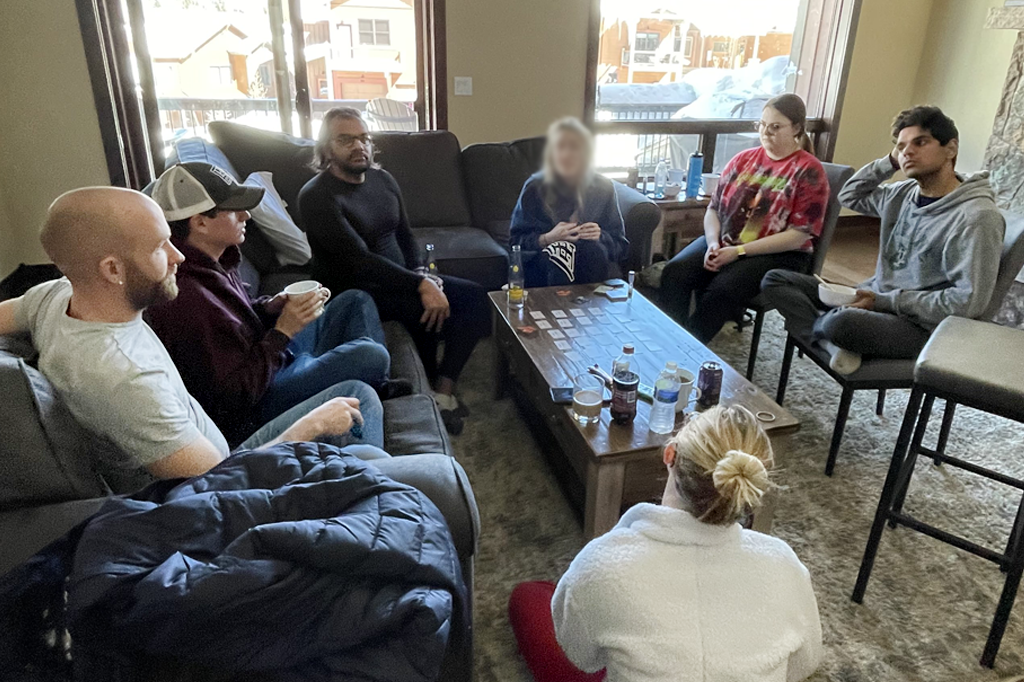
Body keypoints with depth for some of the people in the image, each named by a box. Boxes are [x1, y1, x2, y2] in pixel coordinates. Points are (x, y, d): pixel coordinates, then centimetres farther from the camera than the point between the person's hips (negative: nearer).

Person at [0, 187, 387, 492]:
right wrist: (312, 425, -16)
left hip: (215, 459, 9)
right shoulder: (125, 377, -34)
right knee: (370, 461, -18)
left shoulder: (58, 294, -7)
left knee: (358, 395, 6)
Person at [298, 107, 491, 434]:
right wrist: (420, 285, -29)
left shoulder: (382, 178, 7)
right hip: (356, 293, -7)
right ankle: (428, 388, -4)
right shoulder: (316, 196, -16)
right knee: (430, 309, -31)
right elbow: (359, 260, -24)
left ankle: (444, 390, -10)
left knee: (476, 297, -8)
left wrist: (422, 273, -8)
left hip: (400, 280, 8)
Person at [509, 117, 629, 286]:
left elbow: (620, 246, 3)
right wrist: (547, 238, -23)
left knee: (592, 249, -31)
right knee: (560, 252, -34)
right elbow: (516, 240, -4)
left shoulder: (603, 188, -1)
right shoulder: (535, 188, -5)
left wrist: (600, 236, -19)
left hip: (590, 263, 2)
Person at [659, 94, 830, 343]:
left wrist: (739, 251, -18)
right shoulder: (743, 159, 13)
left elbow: (799, 235, -11)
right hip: (724, 244, 5)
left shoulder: (809, 171, -4)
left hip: (777, 255, -5)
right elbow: (714, 208, 11)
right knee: (674, 273, -22)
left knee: (721, 290, -32)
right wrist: (713, 243, -11)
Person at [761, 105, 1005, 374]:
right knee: (774, 281, -2)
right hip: (874, 297, 8)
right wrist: (889, 162, 7)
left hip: (920, 327, -8)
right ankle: (839, 341, -20)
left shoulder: (976, 217, -17)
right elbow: (849, 196, 23)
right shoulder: (904, 193, 7)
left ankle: (815, 324, -5)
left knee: (840, 323, -41)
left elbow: (968, 302, -21)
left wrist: (885, 301, -20)